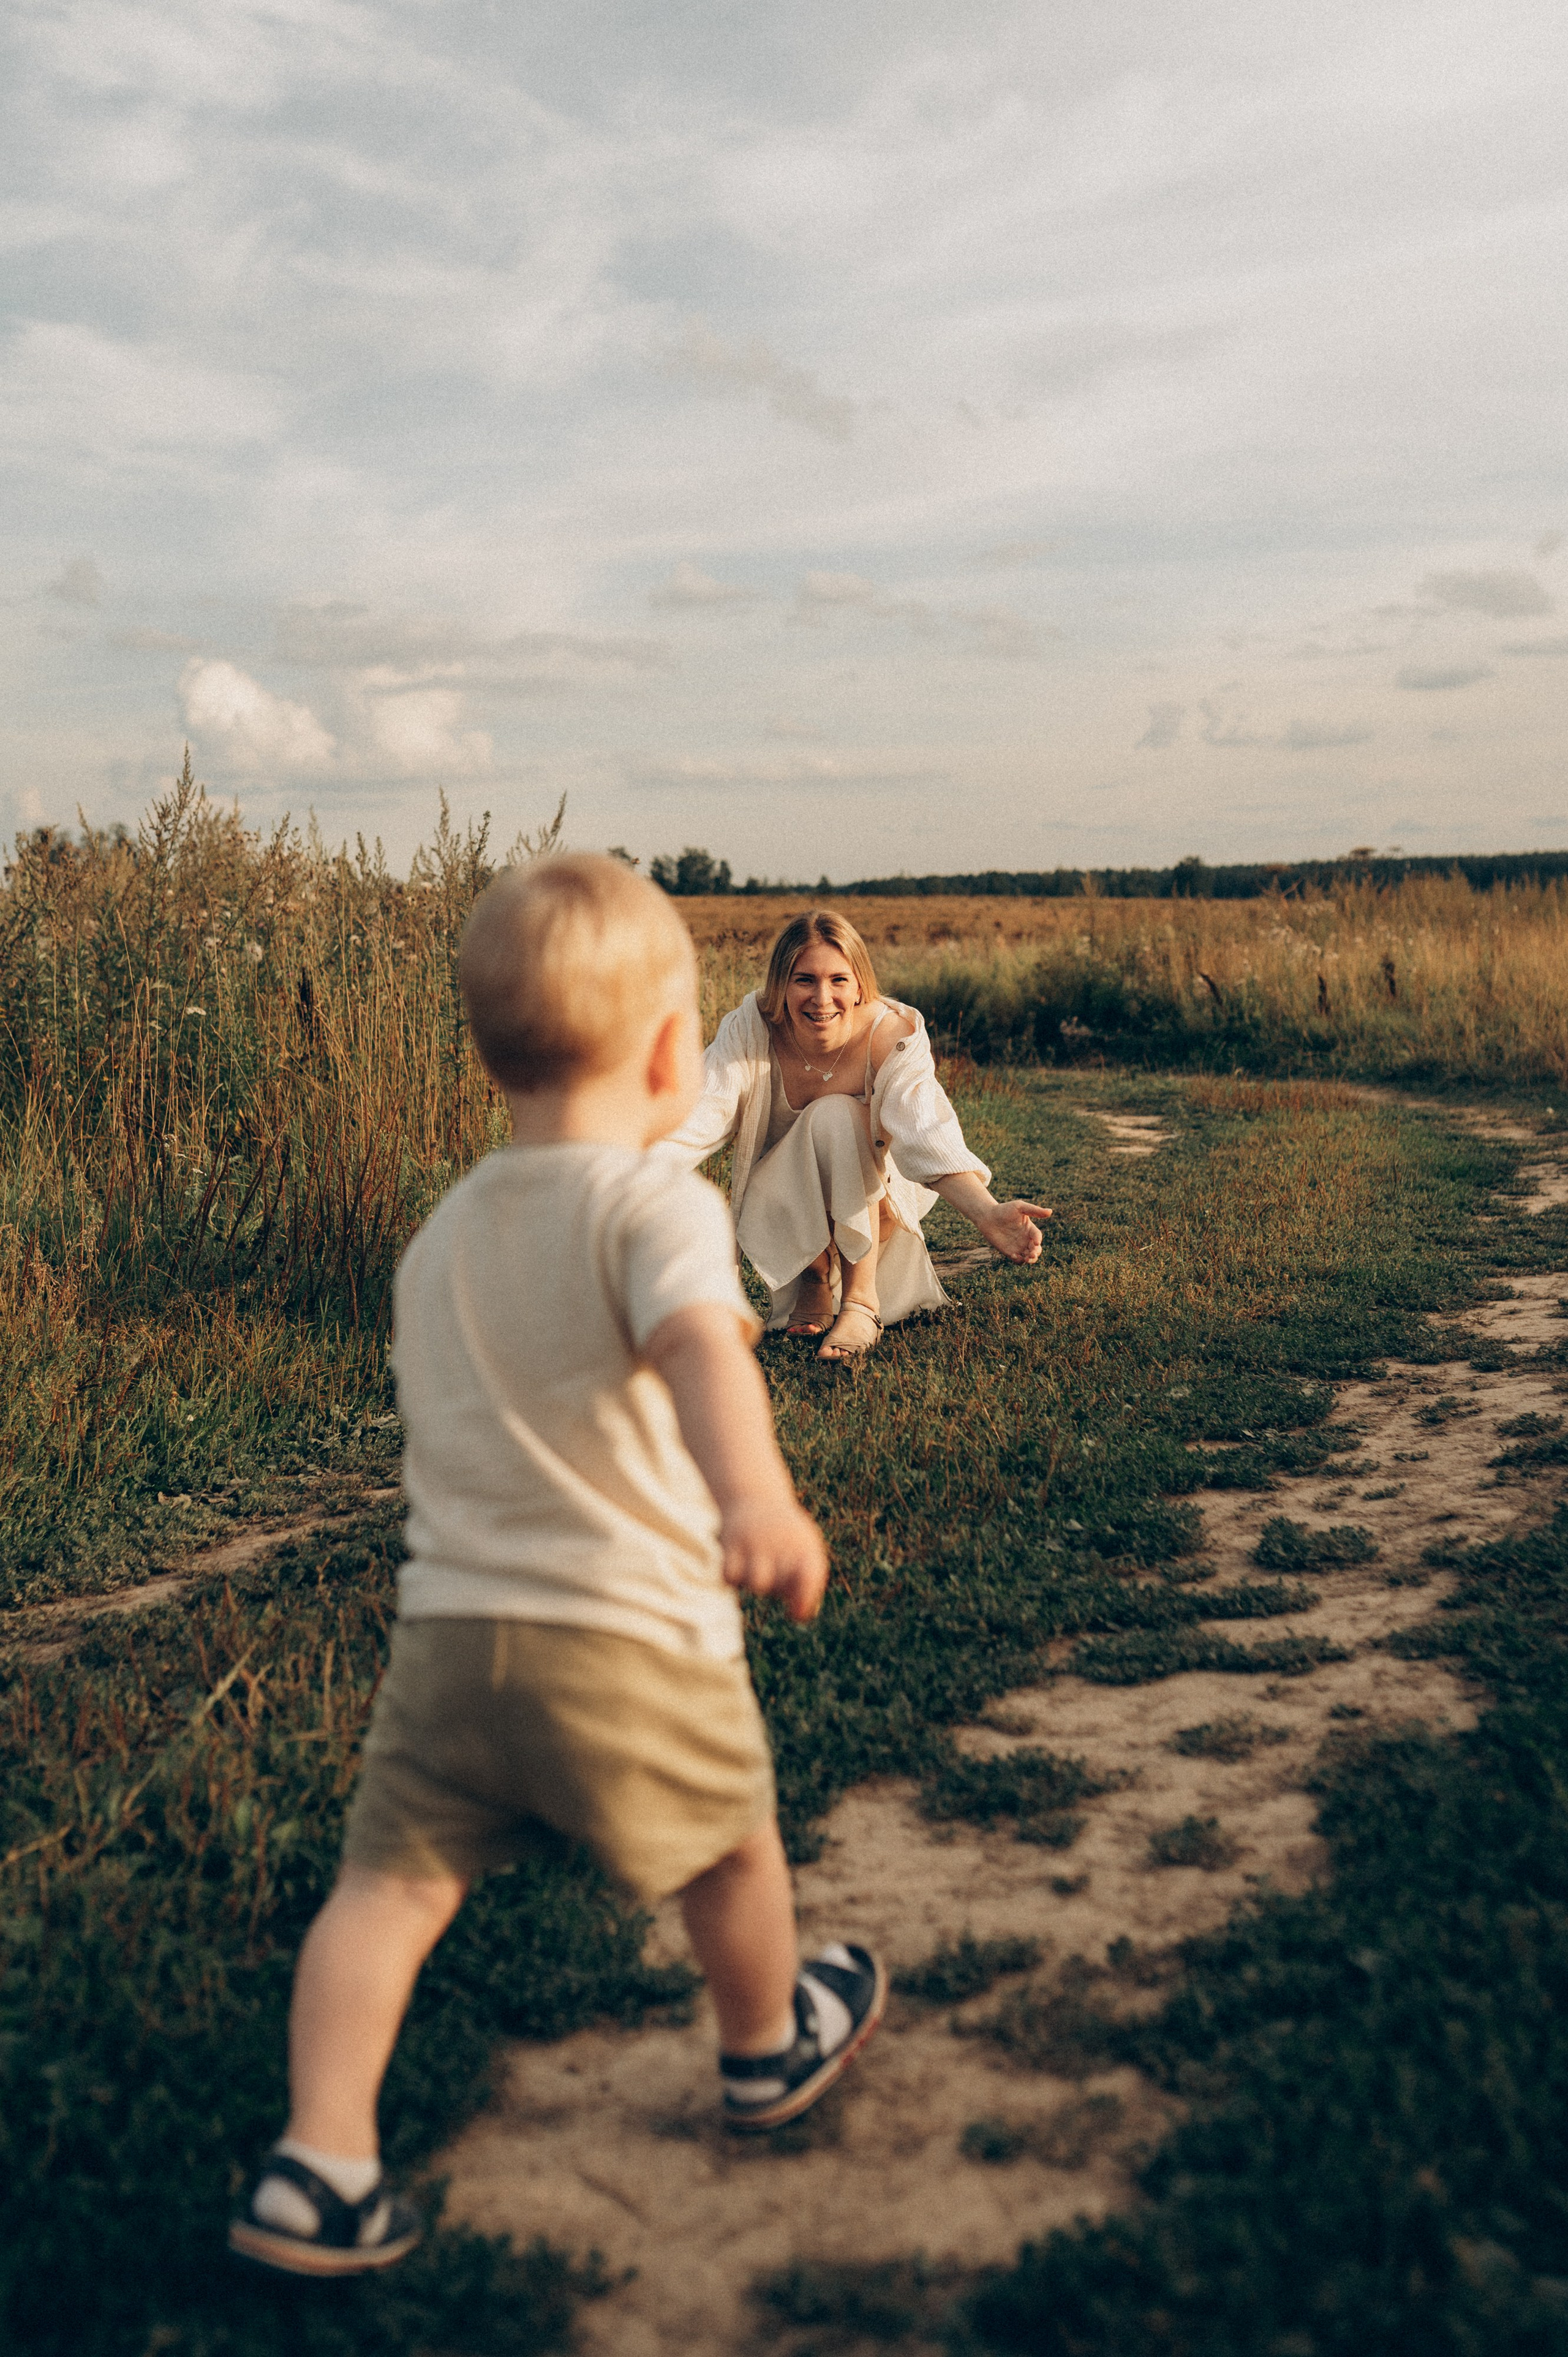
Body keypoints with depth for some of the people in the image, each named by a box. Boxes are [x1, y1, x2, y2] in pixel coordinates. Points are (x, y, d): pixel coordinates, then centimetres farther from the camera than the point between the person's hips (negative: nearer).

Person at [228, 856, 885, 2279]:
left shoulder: (443, 1233, 10)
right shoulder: (657, 1204, -13)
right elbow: (698, 1340, -34)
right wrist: (755, 1493, -50)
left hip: (447, 1622, 5)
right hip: (626, 1633, -4)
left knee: (392, 1882, 10)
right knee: (733, 1845, 21)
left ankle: (319, 2169, 4)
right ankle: (770, 2050, 44)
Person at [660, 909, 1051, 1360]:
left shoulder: (895, 1035, -24)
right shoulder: (751, 1030, -22)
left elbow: (929, 1135, -38)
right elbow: (696, 1120, -32)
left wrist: (987, 1214, -57)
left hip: (871, 1198, -1)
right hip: (781, 1199, 1)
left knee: (835, 1116, -31)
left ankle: (862, 1297, -20)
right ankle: (813, 1277, -1)